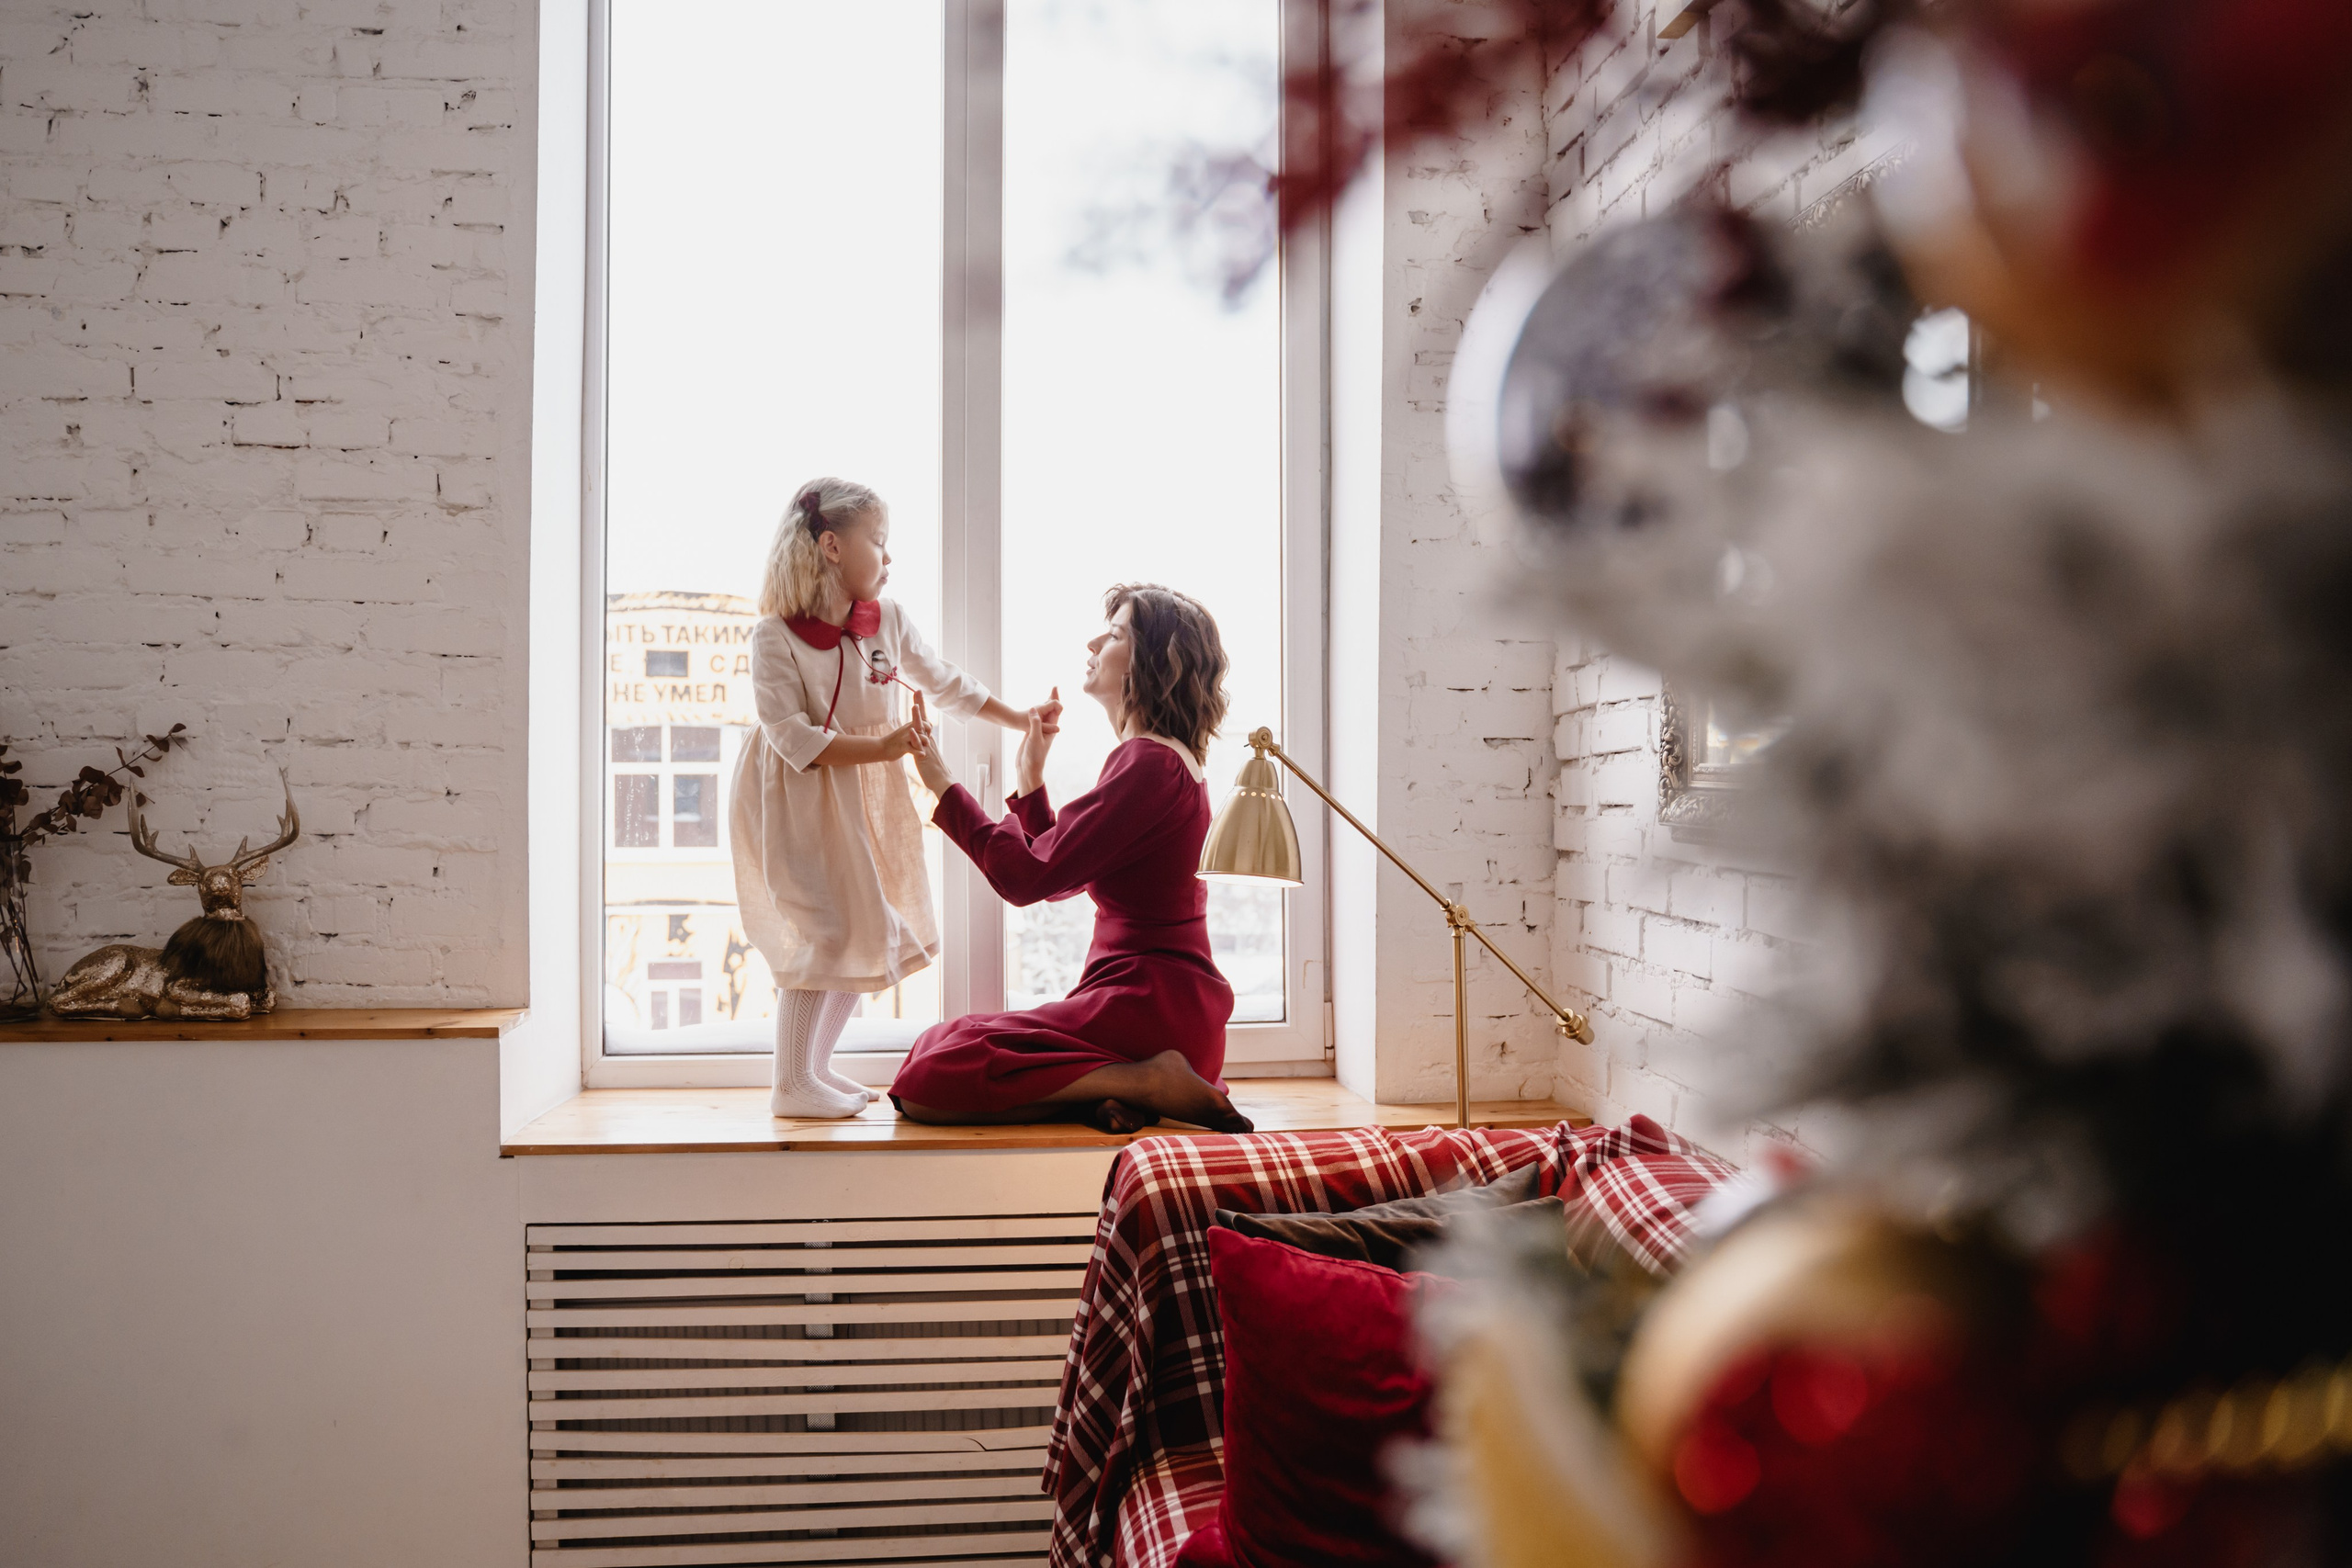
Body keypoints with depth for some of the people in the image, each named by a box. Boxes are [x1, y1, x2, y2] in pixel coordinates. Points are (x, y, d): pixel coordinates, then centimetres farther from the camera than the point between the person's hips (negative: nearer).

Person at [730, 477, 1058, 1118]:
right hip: (800, 801, -7)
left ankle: (817, 1066, 24)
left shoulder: (889, 620, -2)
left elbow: (945, 683, 9)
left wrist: (1021, 719, 3)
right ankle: (791, 1084, 1)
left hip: (866, 797, 7)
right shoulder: (775, 637, -19)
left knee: (866, 931, 10)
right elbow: (794, 740, -24)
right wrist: (884, 746, -32)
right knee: (827, 928, -11)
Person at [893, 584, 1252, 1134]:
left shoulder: (1149, 763, -15)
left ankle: (1147, 1082, -17)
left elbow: (1027, 877, -18)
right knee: (942, 1044, 16)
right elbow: (1055, 874, 21)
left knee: (925, 1080, -17)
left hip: (1149, 1003, -11)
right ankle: (1113, 1083, -1)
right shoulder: (1164, 759, 18)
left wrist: (943, 785, -9)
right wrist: (1030, 774, 15)